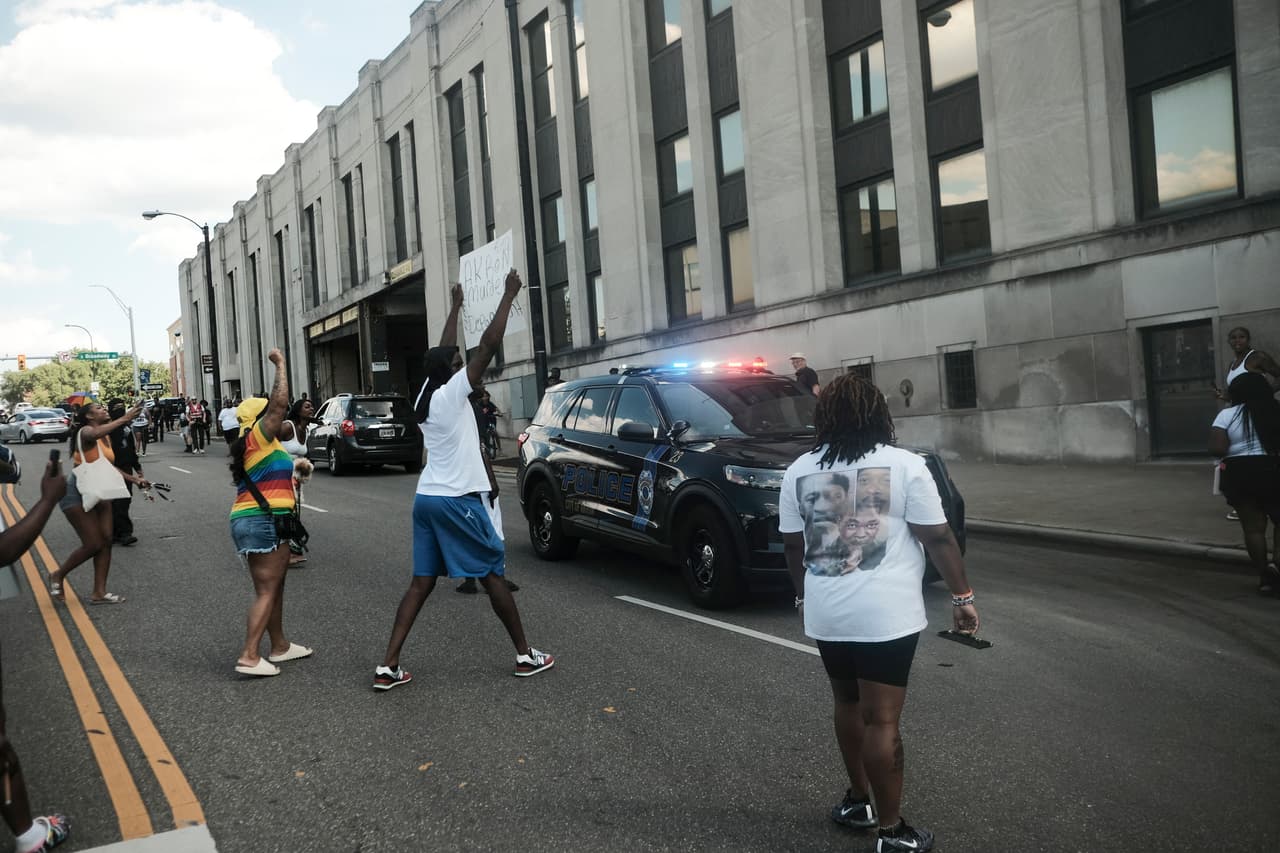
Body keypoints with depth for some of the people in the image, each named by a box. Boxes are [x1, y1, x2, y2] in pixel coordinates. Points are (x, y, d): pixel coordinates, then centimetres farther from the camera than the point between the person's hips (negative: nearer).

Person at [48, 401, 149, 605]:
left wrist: (133, 479, 13)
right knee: (93, 544, -9)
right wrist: (124, 419, -46)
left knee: (106, 541, 0)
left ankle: (99, 593, 5)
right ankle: (58, 576, 15)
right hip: (77, 493, -8)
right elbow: (96, 433, -41)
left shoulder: (106, 438, 10)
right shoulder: (85, 432, -14)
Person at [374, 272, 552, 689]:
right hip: (457, 500, -7)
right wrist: (509, 295, -6)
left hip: (426, 498, 7)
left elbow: (442, 353, 25)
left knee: (422, 582, 7)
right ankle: (526, 655, 13)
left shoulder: (423, 396, 9)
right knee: (493, 573, 3)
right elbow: (489, 343, -14)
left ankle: (388, 666, 1)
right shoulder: (452, 393, -11)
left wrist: (455, 307, 34)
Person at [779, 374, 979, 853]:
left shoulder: (799, 471, 4)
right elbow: (938, 538, -6)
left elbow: (792, 545, 11)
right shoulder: (904, 465, -7)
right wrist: (962, 596, 3)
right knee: (881, 720, 1)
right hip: (886, 614, -4)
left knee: (848, 704, 22)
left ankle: (858, 800, 33)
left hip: (825, 614, 4)